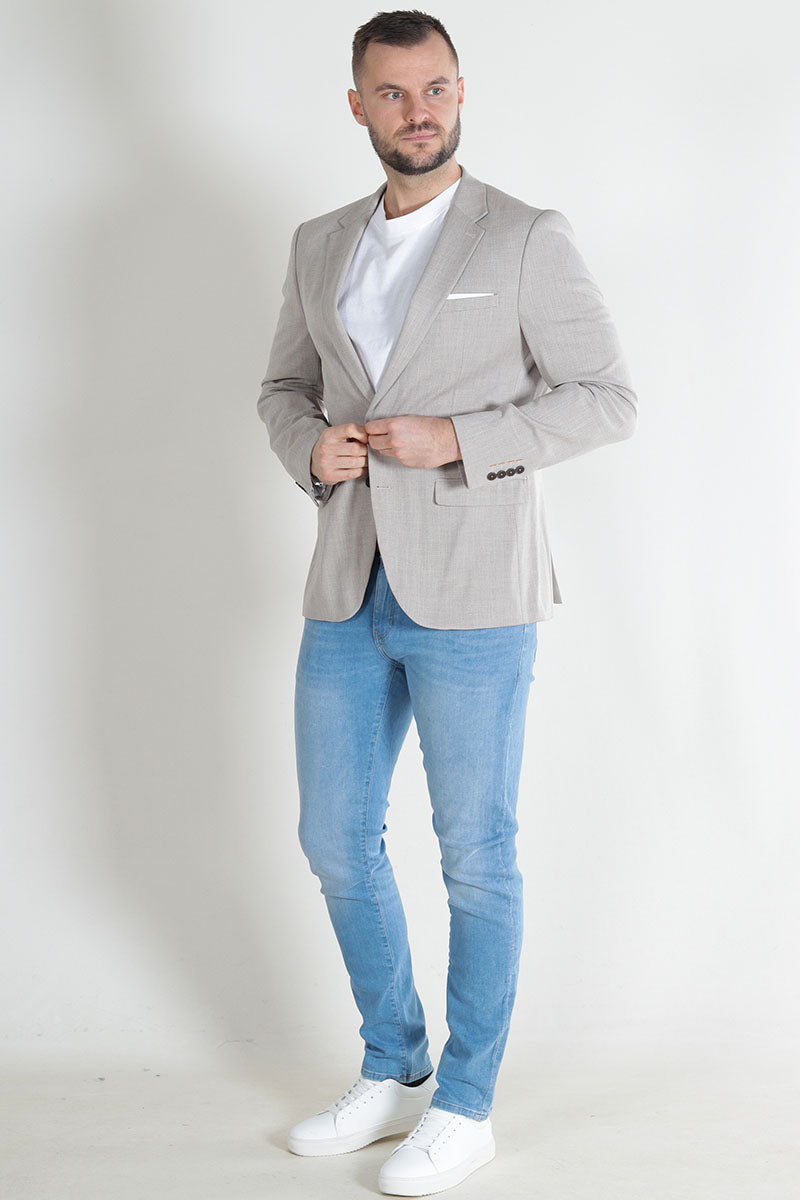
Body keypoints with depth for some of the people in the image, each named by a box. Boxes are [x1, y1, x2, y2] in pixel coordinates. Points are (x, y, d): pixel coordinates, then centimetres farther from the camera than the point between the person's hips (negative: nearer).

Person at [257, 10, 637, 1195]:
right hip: (351, 591, 6)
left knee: (476, 854, 4)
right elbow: (285, 385, 20)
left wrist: (454, 439, -18)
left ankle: (464, 1104, 21)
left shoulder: (528, 239, -5)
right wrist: (310, 446, -3)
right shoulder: (321, 244, 11)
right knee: (337, 841, 11)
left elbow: (608, 400, -8)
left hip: (472, 594, -6)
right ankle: (393, 1072, 31)